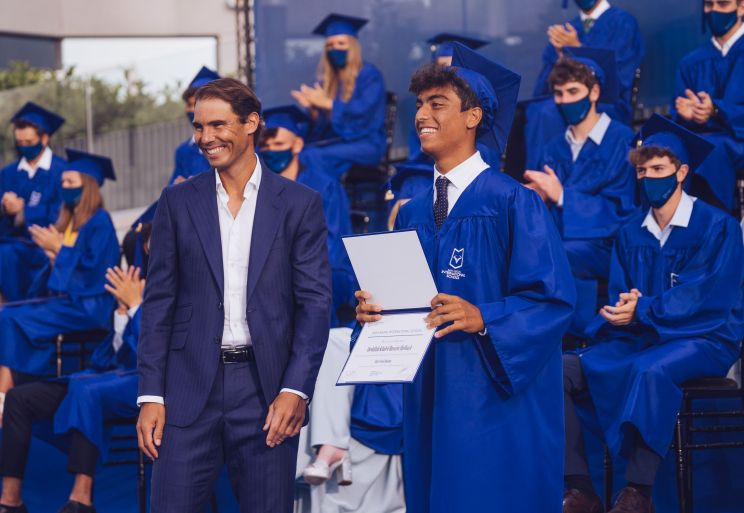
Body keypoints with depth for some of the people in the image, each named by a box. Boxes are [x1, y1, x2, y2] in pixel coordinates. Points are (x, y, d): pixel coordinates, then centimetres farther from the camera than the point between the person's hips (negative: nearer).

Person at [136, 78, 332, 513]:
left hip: (267, 393, -1)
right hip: (190, 389, 1)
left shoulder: (300, 204, 3)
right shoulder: (178, 202, 8)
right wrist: (151, 395, -1)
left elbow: (316, 303, 0)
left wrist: (296, 390, -10)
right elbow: (159, 302, 7)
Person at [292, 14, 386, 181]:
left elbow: (365, 109, -17)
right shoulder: (328, 80, 15)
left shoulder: (370, 75, -2)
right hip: (337, 140, 6)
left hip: (366, 143, -6)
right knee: (300, 153, -25)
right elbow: (321, 121, 11)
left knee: (315, 156, -31)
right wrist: (311, 108, -11)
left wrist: (327, 103, -16)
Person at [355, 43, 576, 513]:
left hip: (495, 400, -6)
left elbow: (554, 298, -13)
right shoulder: (411, 215, 12)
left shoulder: (512, 203, -7)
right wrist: (374, 309, -4)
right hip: (429, 397, 6)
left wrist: (483, 318, -26)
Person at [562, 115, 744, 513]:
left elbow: (709, 297, -13)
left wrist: (643, 309, -22)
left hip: (703, 339, -6)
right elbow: (618, 297, 11)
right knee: (561, 371, -18)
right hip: (638, 338, 6)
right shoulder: (630, 234, 13)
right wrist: (623, 310, -15)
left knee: (650, 370, -40)